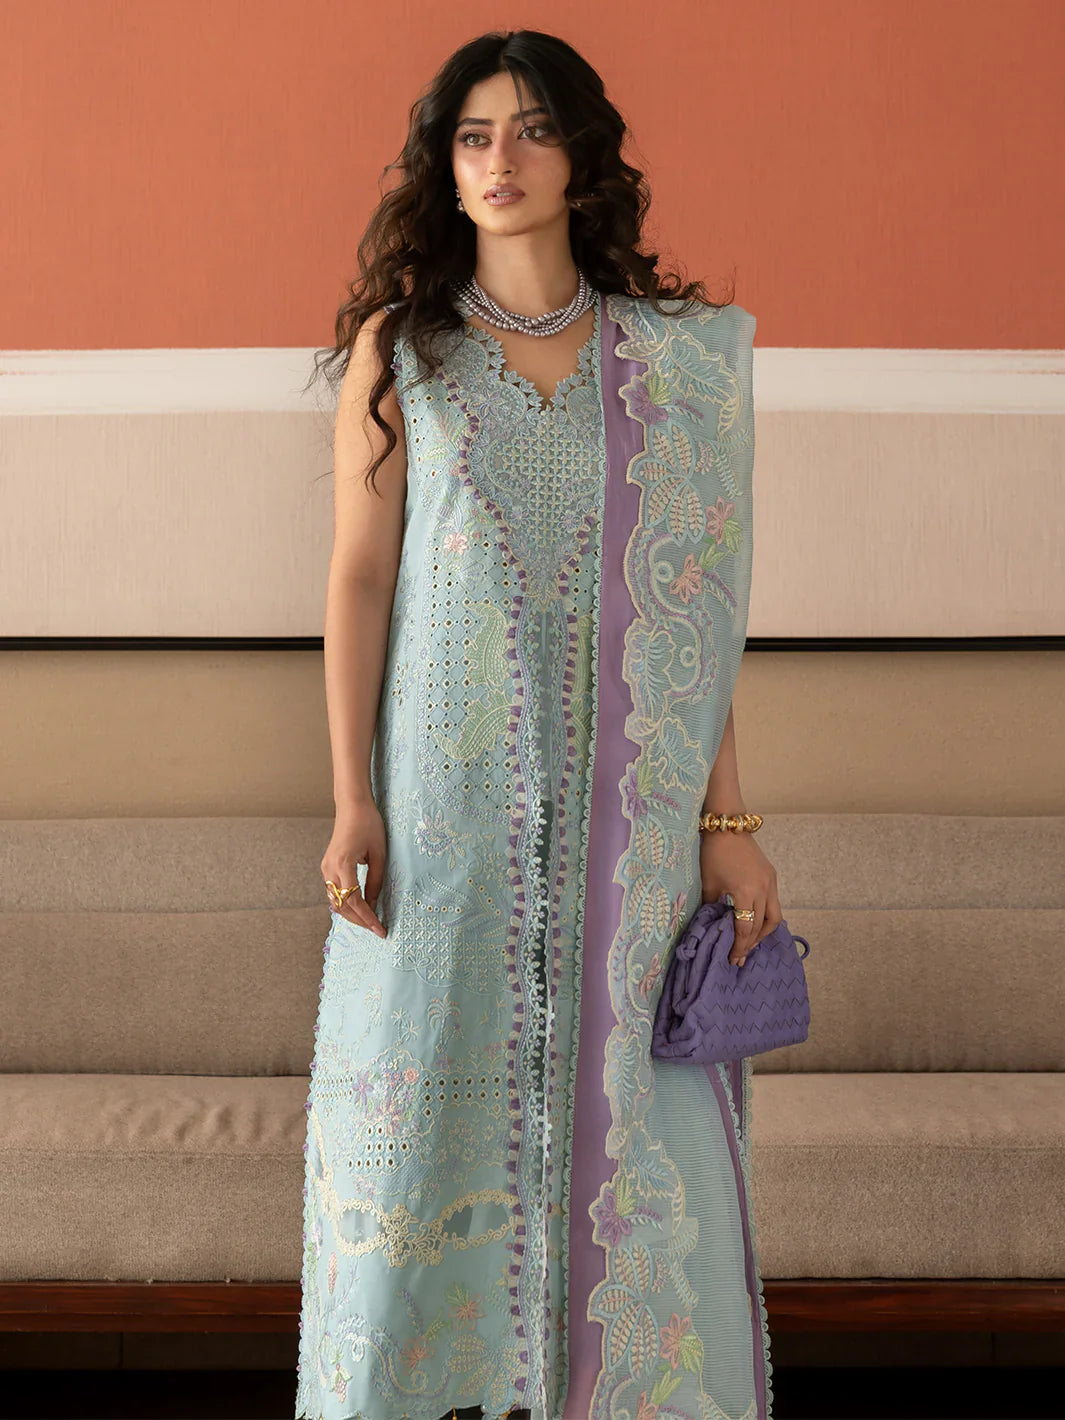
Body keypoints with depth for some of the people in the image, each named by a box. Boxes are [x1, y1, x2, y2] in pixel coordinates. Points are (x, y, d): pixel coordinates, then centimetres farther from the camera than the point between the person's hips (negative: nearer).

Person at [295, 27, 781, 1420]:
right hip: (449, 796, -1)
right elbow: (359, 576, 1)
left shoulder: (677, 357, 5)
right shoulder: (397, 350, 3)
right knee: (435, 1090, 5)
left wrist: (726, 818, 0)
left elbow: (700, 601, 4)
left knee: (630, 1096, 5)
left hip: (627, 802, 1)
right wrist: (351, 803, -6)